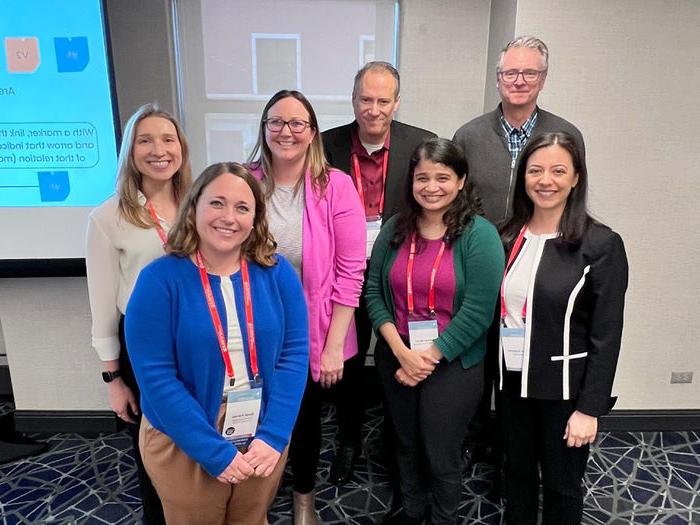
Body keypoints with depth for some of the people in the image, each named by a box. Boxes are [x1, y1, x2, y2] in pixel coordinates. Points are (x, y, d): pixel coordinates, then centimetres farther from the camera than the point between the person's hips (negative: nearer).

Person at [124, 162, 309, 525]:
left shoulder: (277, 272, -6)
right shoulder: (159, 280, -15)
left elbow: (294, 354, -7)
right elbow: (155, 377, -17)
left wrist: (273, 436, -14)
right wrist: (215, 452, -18)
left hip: (264, 442, 3)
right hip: (183, 447, -2)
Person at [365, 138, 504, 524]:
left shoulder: (479, 235, -13)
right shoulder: (394, 229, 0)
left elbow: (477, 312, -17)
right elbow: (374, 293, -2)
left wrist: (429, 358, -16)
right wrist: (402, 352, -13)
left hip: (452, 364, -4)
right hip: (395, 358, 4)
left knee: (441, 454, 13)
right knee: (406, 444, 23)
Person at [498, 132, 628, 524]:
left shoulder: (602, 245, -12)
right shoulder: (508, 237, 2)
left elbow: (606, 336, -12)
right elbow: (497, 312, 7)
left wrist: (589, 408, -13)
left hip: (564, 388, -4)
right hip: (514, 382, 4)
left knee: (562, 485, 15)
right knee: (517, 474, 21)